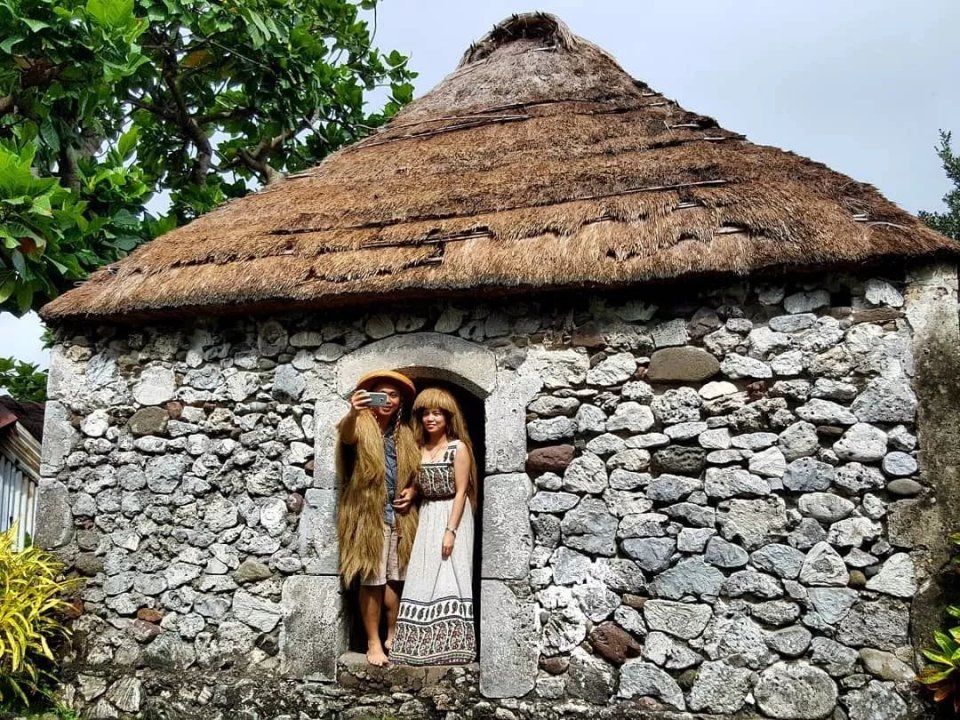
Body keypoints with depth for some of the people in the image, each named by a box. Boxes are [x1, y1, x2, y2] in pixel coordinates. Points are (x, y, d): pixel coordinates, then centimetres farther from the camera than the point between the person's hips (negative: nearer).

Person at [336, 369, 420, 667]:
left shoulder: (404, 434, 13)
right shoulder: (362, 426, -5)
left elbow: (414, 472, 24)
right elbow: (346, 436, -30)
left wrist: (413, 490, 2)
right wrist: (353, 413, -52)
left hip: (399, 516, 5)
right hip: (368, 516, -5)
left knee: (394, 579, 11)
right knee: (372, 581, -2)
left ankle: (393, 637, 25)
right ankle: (373, 643, 9)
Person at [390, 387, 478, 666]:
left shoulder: (458, 447, -7)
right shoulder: (420, 448, 10)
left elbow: (461, 491, -11)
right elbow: (419, 487, 14)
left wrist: (451, 530, -17)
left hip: (452, 517, -5)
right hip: (426, 519, 6)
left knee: (449, 579, -6)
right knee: (424, 579, 5)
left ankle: (451, 645, 2)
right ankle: (426, 644, 14)